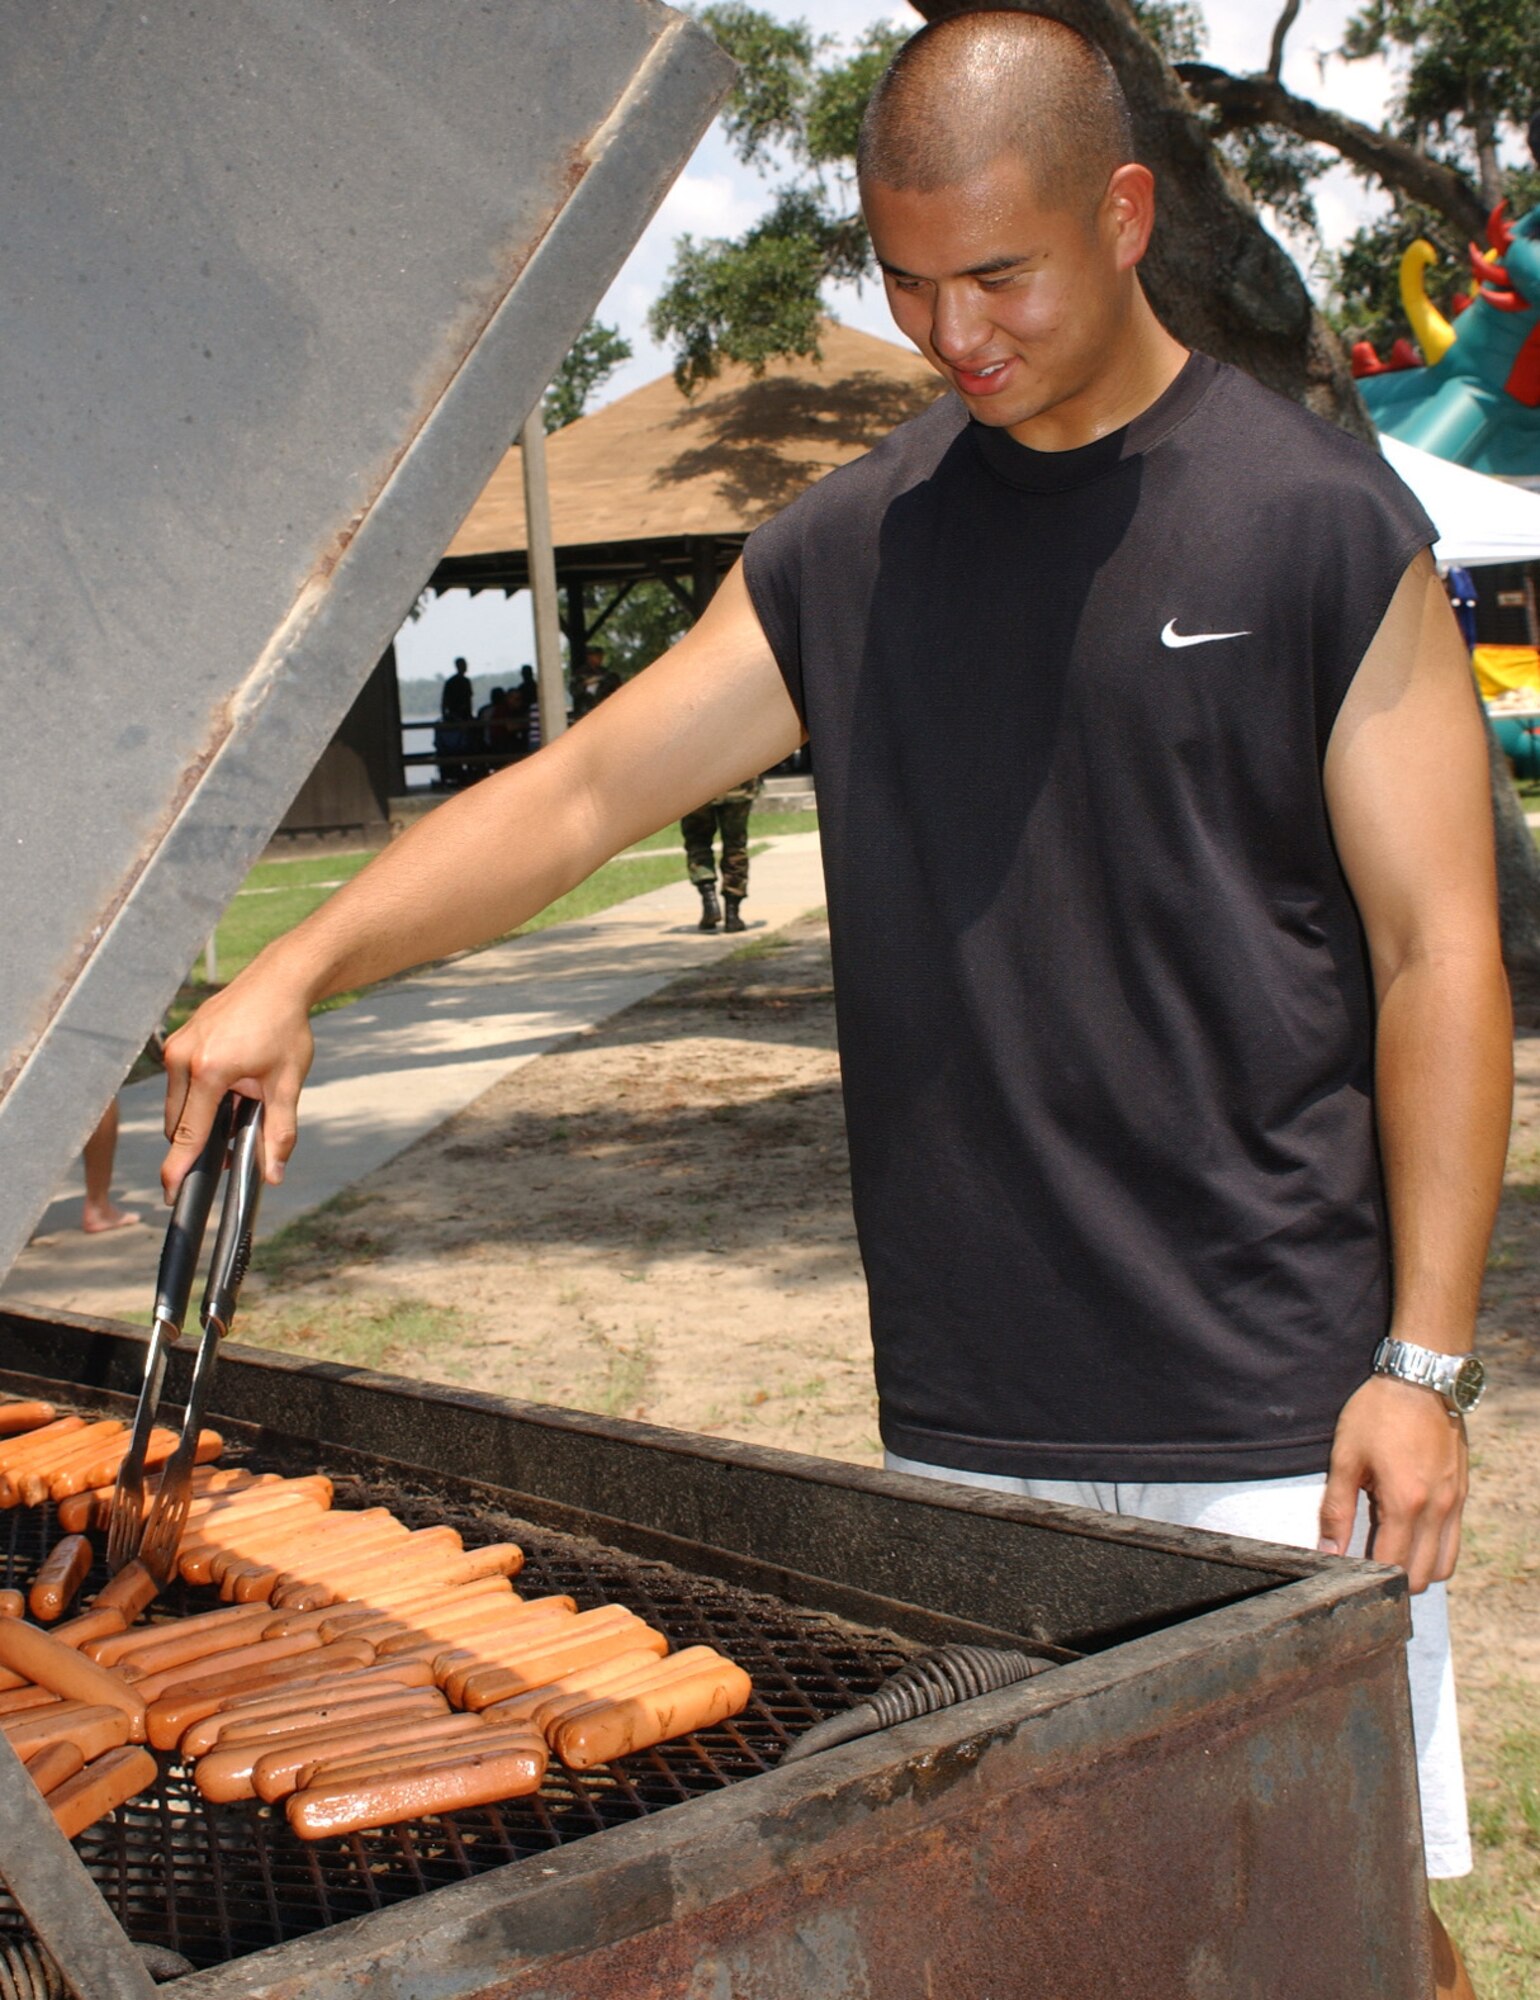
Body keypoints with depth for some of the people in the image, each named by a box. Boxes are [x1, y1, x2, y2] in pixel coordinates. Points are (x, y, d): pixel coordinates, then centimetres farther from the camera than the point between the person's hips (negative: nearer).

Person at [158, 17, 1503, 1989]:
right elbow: (575, 789, 8)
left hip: (1268, 1406, -3)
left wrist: (1425, 1360, -8)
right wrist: (300, 965, -5)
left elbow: (1438, 953, -3)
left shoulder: (1320, 520, -2)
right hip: (968, 1412, 3)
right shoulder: (848, 552, 9)